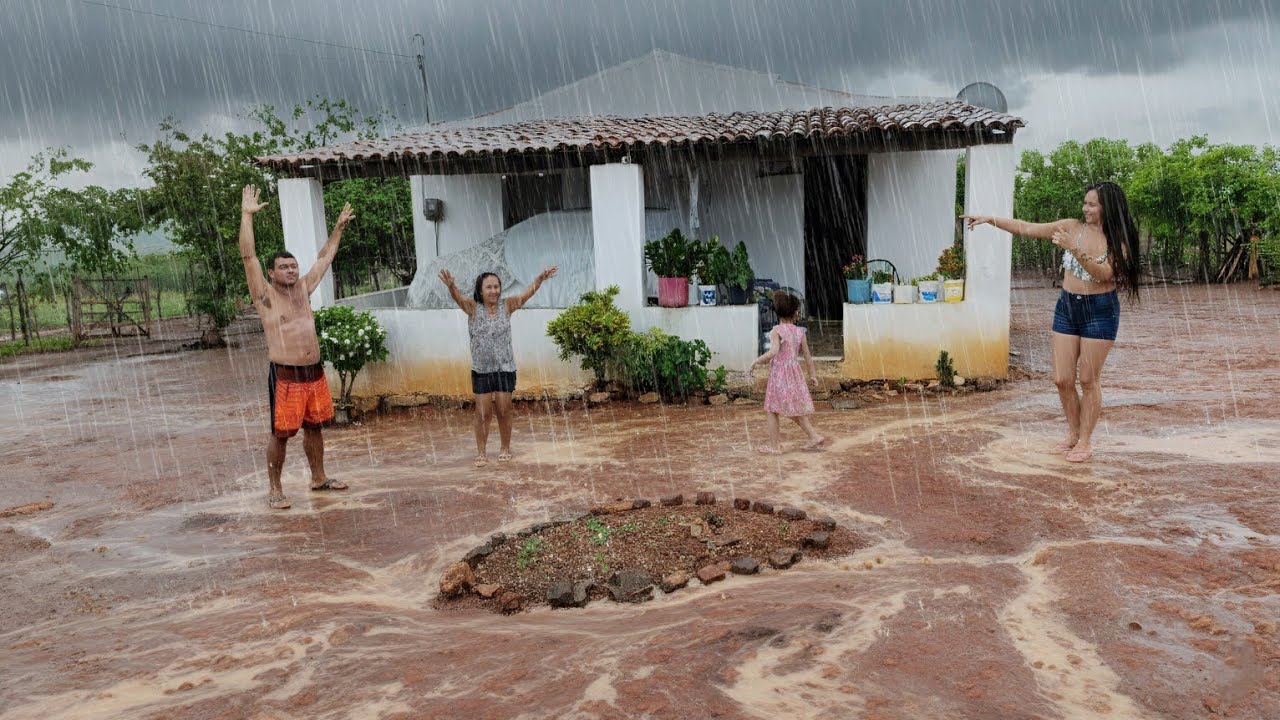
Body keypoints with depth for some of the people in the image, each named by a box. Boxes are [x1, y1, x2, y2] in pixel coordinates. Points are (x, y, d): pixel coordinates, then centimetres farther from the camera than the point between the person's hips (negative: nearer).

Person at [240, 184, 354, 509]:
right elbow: (248, 256, -13)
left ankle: (319, 477, 29)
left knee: (314, 427, 16)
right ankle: (274, 489, 10)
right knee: (281, 433, -1)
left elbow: (325, 256, 21)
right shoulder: (265, 295, -3)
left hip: (315, 372, 6)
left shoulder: (303, 288, 11)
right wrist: (247, 214, -17)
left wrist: (339, 227, 25)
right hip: (285, 375, -6)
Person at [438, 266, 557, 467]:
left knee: (503, 411, 9)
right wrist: (451, 286, -46)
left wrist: (540, 279, -31)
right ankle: (481, 452, 18)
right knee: (483, 413, 4)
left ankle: (506, 448, 26)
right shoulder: (473, 307, -5)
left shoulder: (506, 306, -2)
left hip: (505, 368, 1)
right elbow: (458, 297, -23)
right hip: (481, 370, -1)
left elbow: (526, 293, -14)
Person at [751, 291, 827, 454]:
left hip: (779, 374, -5)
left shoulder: (776, 331, -12)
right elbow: (807, 356, 7)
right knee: (795, 410, 19)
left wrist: (757, 361, -13)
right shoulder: (800, 332, 2)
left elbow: (773, 352, -27)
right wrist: (812, 375, 17)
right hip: (795, 373, 5)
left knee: (772, 410, 7)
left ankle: (773, 446, 10)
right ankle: (814, 436, 14)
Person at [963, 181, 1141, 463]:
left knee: (1088, 380, 2)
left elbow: (1104, 274, -23)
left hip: (1100, 311, -3)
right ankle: (1073, 433, 24)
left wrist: (1074, 249, -33)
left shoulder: (1117, 241, -8)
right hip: (1067, 307, 3)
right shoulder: (1072, 228, 0)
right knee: (1062, 379, 3)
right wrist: (990, 219, -6)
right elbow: (1026, 229, 0)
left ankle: (1085, 441, 16)